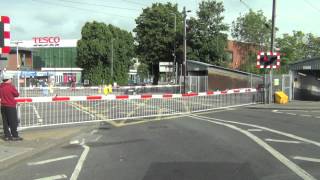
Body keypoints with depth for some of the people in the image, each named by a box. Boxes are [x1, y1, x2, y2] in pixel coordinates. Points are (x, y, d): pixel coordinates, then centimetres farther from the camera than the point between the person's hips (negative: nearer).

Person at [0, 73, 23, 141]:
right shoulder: (10, 86, -14)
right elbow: (17, 94, -3)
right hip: (11, 106, -6)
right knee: (13, 122, 0)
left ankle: (7, 136, 13)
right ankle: (15, 136, 3)